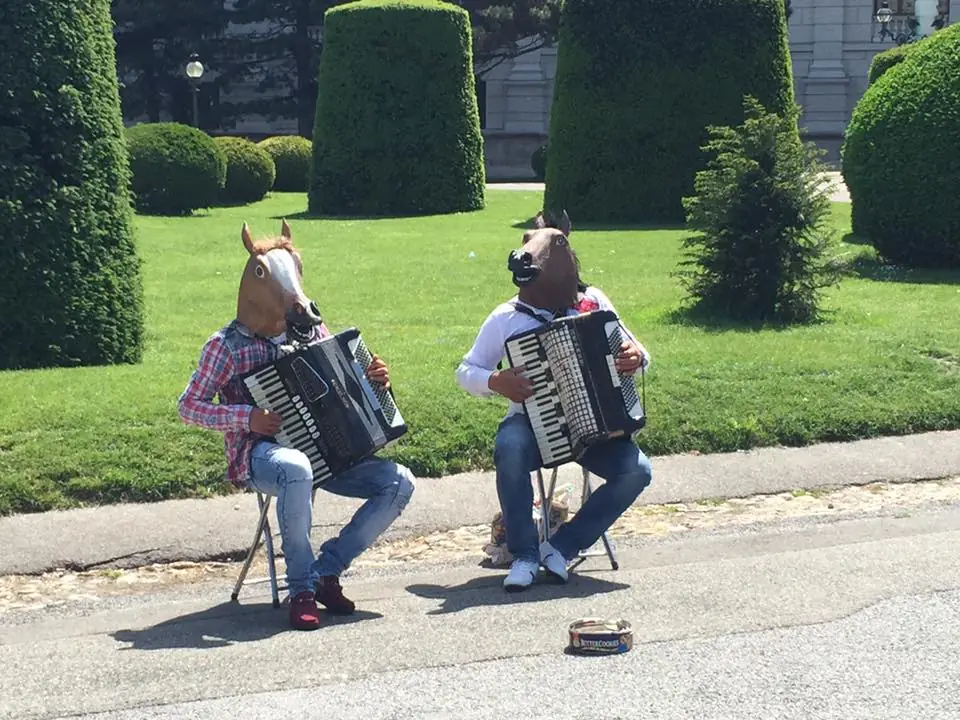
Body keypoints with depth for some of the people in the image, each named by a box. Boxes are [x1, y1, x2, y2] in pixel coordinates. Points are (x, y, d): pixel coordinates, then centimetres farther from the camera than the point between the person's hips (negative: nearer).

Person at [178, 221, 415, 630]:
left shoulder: (311, 329, 9)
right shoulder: (228, 345, -5)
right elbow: (189, 407, -3)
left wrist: (374, 379, -2)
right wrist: (247, 417, -17)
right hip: (259, 454, -5)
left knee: (399, 483, -15)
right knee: (296, 469, -42)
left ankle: (327, 570, -4)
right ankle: (302, 588, -24)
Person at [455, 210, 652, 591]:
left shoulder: (593, 303, 0)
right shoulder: (507, 317, -5)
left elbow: (635, 352, 10)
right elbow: (465, 371, 4)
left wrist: (637, 357, -16)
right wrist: (496, 382, -18)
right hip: (533, 423, -2)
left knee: (637, 471, -25)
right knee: (510, 449, -37)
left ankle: (561, 547, -9)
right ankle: (524, 554, -19)